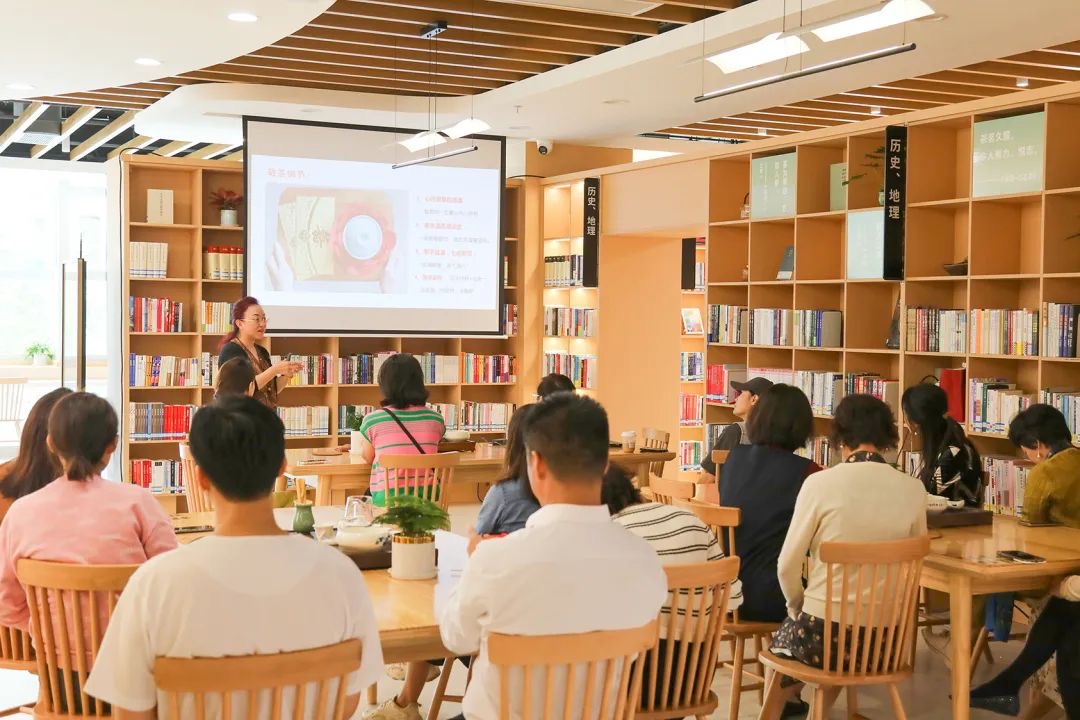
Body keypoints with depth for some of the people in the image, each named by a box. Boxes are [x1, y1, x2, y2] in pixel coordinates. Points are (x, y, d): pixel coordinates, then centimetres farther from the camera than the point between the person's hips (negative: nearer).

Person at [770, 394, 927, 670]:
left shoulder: (819, 483, -12)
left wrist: (798, 608, 10)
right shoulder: (913, 489, -4)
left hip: (823, 636, -3)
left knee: (781, 637, 32)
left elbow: (788, 565, -9)